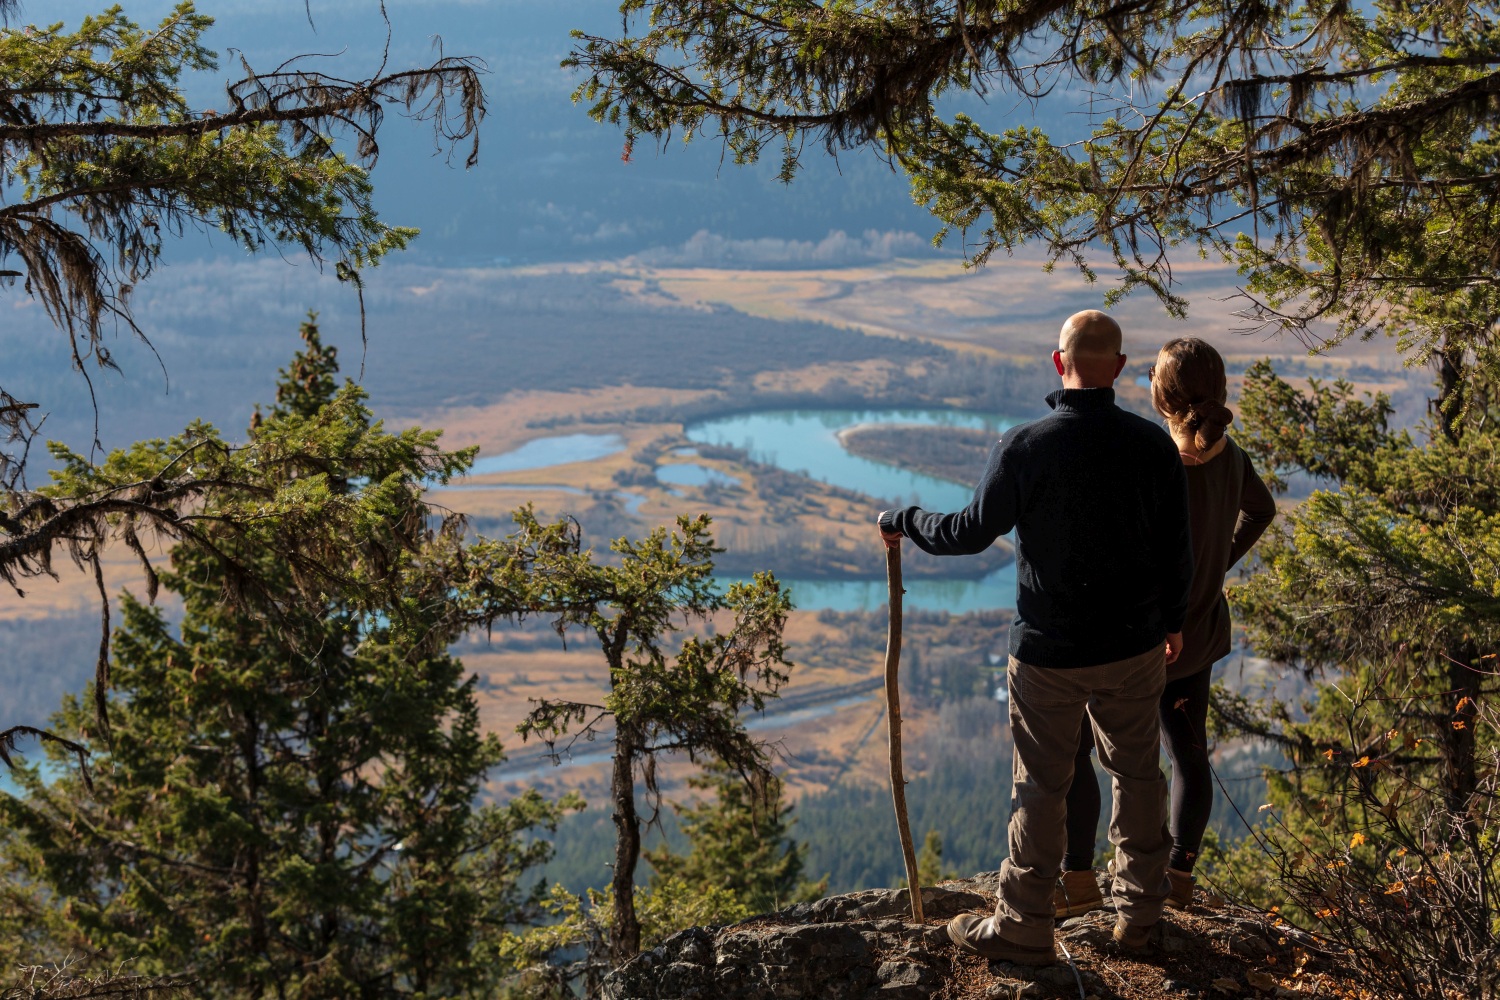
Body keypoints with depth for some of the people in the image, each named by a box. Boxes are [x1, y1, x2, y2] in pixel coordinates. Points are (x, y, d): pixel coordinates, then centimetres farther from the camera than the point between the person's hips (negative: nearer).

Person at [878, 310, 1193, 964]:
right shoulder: (1154, 446, -7)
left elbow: (972, 533, -9)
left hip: (1049, 653, -3)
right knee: (1137, 773, 19)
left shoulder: (1024, 448, -18)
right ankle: (1140, 912, 32)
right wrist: (1172, 620, 18)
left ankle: (1024, 929, 20)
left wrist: (905, 522, 9)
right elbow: (1176, 550, 1)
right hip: (1136, 647, 3)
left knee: (1041, 788, 8)